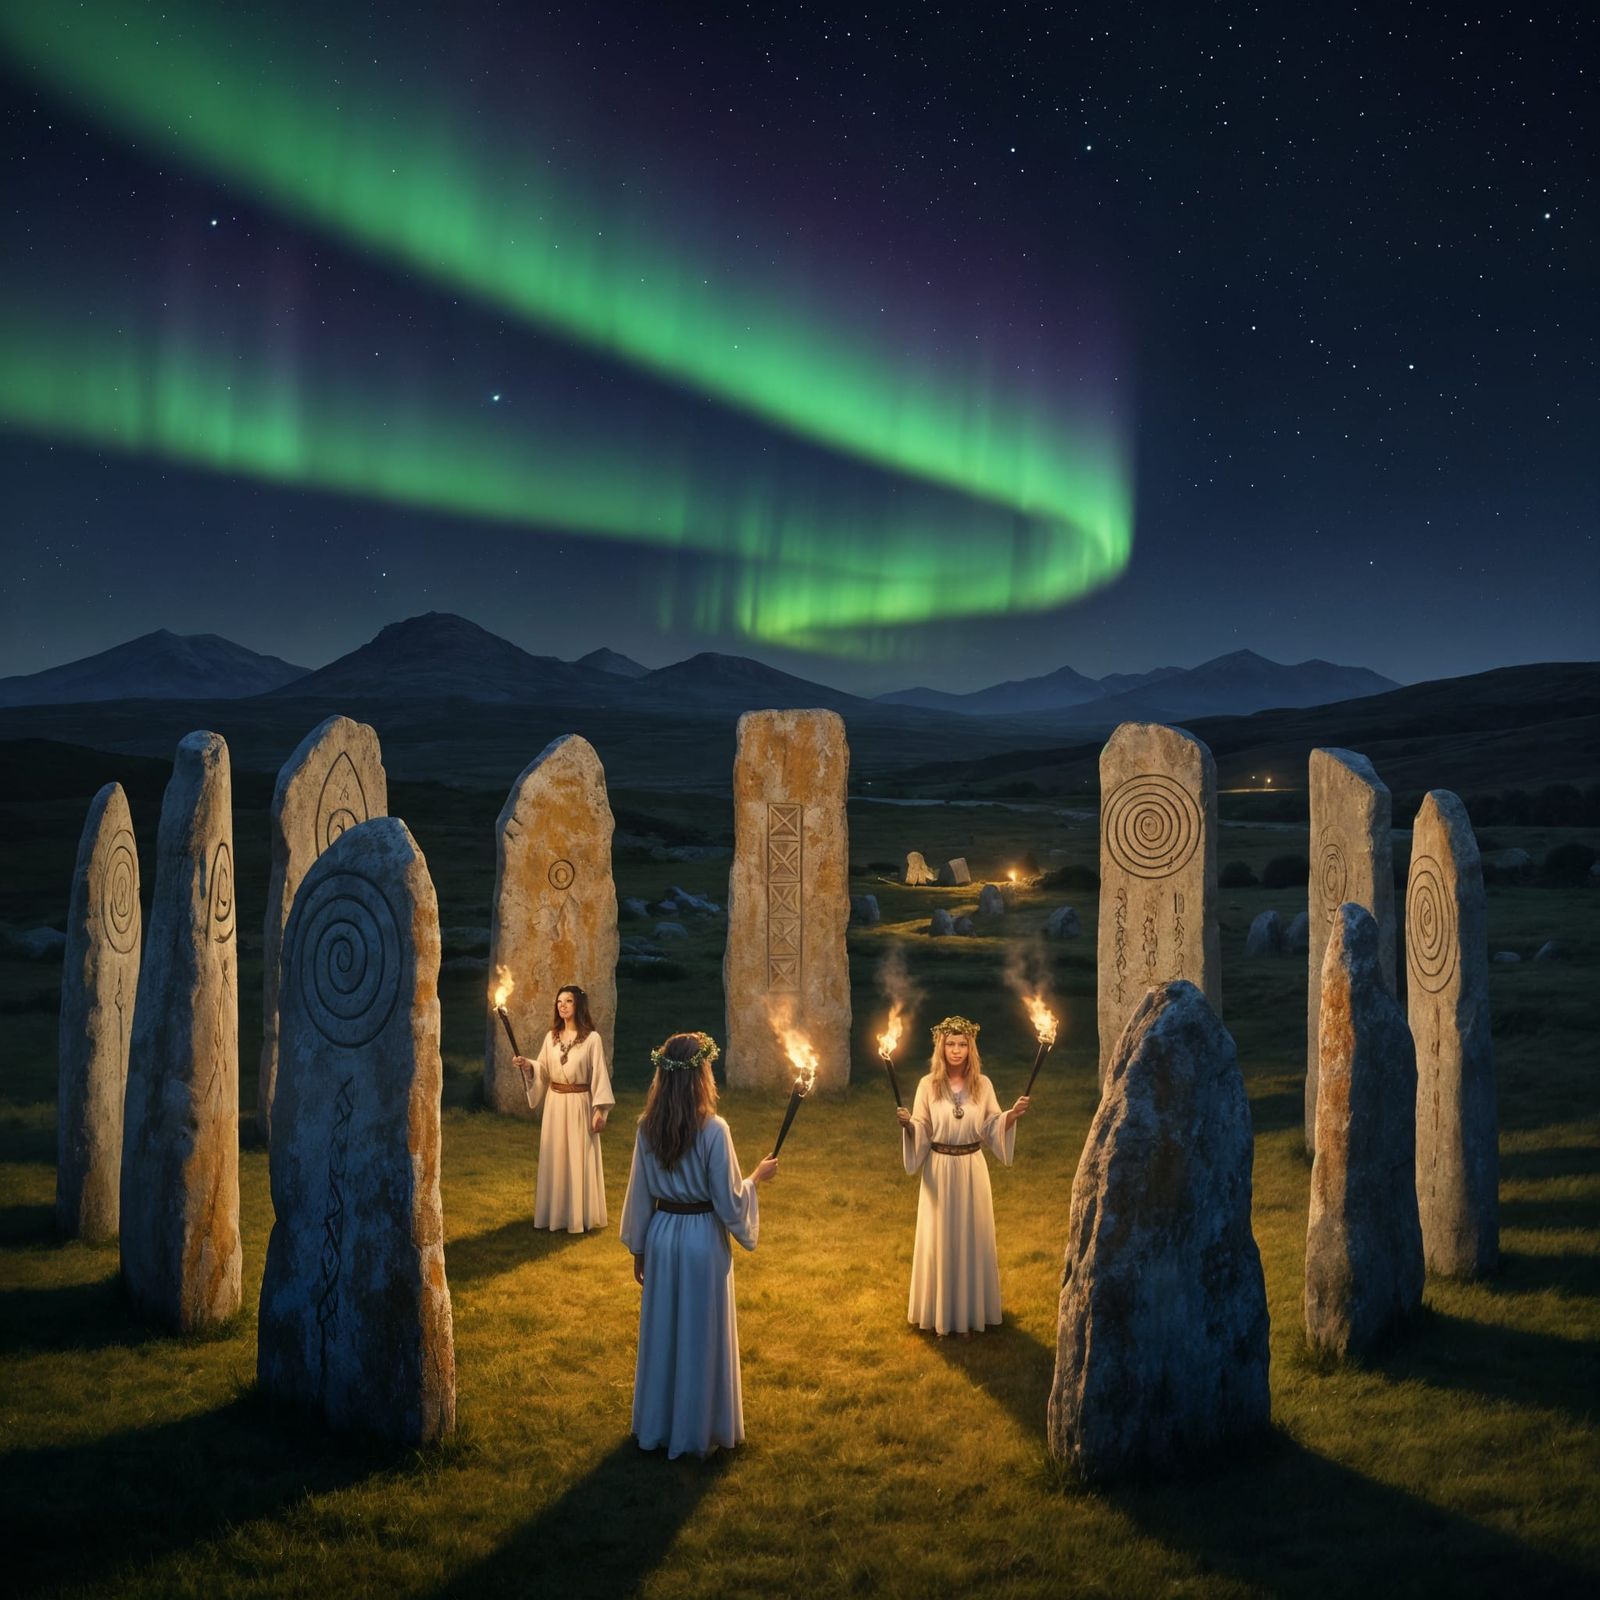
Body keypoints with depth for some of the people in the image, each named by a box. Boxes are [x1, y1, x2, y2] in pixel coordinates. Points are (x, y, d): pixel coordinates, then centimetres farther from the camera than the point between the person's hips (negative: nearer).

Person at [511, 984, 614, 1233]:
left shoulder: (592, 1038, -8)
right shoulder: (551, 1037, 7)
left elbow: (600, 1075, -10)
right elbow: (543, 1070, 8)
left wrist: (600, 1110, -15)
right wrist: (527, 1065, -13)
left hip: (579, 1104, -5)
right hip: (555, 1104, 5)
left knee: (578, 1159, -1)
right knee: (555, 1158, 9)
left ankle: (580, 1216, 8)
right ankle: (557, 1214, 19)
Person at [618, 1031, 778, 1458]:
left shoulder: (648, 1126, -6)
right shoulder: (713, 1129, -20)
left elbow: (639, 1194, 3)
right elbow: (728, 1199, -15)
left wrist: (638, 1249, 13)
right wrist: (756, 1177, 5)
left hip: (661, 1234, 4)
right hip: (703, 1236, -4)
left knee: (662, 1330, 17)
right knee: (701, 1333, 10)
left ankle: (656, 1425, 31)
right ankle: (697, 1430, 22)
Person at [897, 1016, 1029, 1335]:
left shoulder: (983, 1085, -1)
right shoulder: (928, 1085, -5)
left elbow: (992, 1127, 4)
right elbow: (921, 1132, -3)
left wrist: (1013, 1115, -13)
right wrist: (907, 1124, -24)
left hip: (972, 1169, 1)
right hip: (939, 1169, -1)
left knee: (973, 1237, 8)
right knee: (939, 1238, 5)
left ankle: (973, 1309, 21)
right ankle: (940, 1311, 18)